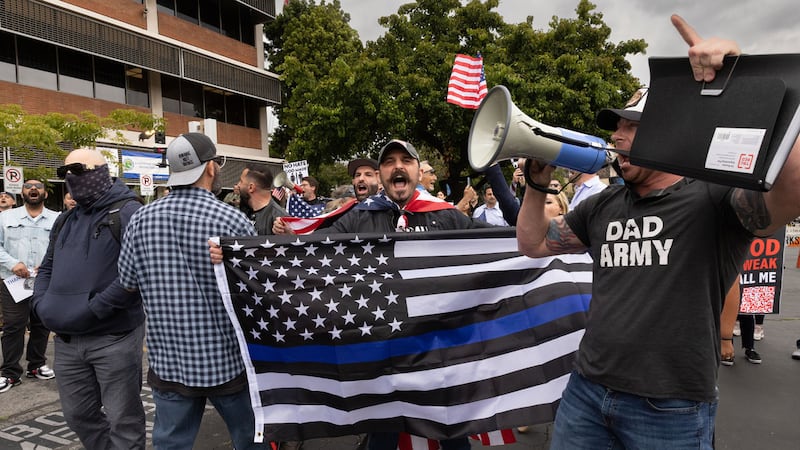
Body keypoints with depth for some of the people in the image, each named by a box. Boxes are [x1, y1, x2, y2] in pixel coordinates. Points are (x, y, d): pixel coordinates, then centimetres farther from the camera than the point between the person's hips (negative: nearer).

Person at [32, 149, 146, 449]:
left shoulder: (129, 213, -9)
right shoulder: (65, 221, 17)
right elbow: (48, 267, 25)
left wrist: (95, 307, -21)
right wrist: (42, 303, 7)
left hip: (114, 337, -8)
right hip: (67, 340, 8)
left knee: (123, 421, 4)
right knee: (78, 416, 19)